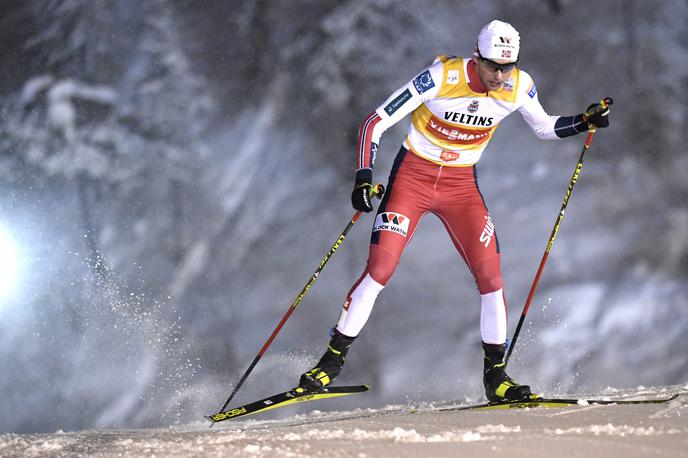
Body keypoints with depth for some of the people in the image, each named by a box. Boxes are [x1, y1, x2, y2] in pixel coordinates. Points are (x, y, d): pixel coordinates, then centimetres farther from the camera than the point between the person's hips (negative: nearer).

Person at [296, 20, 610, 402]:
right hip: (413, 175, -3)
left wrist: (582, 122, -6)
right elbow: (374, 124, -18)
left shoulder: (519, 86, -11)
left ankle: (495, 376, 4)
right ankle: (331, 361, -1)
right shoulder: (442, 77, -23)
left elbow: (544, 127, 12)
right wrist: (363, 178, -27)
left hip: (461, 185, 3)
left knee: (491, 276, -9)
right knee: (379, 270, -13)